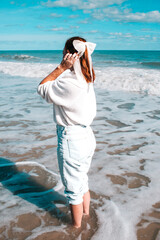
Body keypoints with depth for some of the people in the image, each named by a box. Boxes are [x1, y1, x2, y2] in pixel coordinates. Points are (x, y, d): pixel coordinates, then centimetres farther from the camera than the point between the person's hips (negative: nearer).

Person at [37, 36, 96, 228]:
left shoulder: (69, 83, -27)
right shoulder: (86, 78, 1)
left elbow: (42, 88, -12)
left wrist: (62, 67, -15)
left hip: (72, 140, -9)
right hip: (87, 136, 9)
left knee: (73, 189, 12)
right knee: (82, 181, 28)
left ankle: (76, 227, 33)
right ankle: (86, 214, 48)